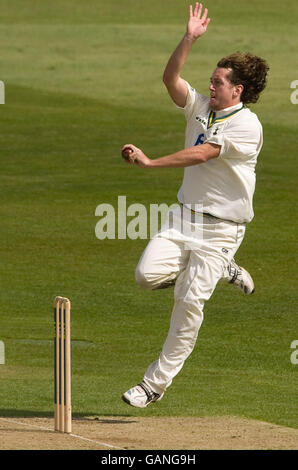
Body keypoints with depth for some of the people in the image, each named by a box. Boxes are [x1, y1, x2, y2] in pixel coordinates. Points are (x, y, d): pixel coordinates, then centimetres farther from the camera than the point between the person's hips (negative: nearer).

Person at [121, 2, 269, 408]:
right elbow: (171, 78, -3)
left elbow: (200, 154, -23)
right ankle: (222, 270, 13)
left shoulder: (247, 125, -15)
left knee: (189, 301, -10)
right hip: (185, 215, 7)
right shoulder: (201, 108, 9)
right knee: (148, 274, -14)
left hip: (221, 226, -7)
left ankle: (157, 382, -1)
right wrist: (190, 38, -13)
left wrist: (150, 163, -25)